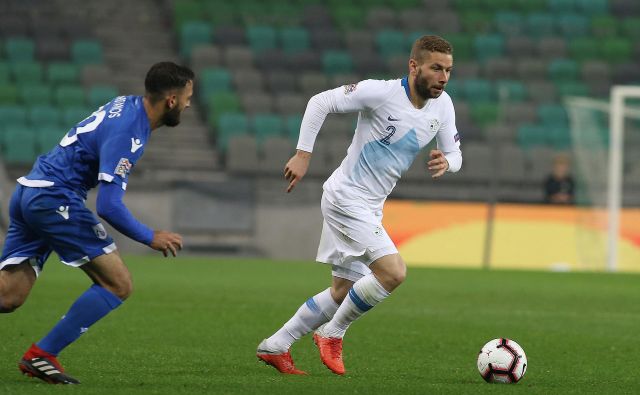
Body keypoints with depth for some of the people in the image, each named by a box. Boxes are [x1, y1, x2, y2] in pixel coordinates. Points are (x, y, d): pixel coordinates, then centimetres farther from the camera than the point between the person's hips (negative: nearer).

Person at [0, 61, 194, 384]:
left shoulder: (128, 104, 10)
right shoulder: (126, 134, -18)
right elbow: (108, 206, -22)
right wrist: (150, 238, -10)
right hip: (54, 198, -10)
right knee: (118, 285, -7)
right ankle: (41, 356, -6)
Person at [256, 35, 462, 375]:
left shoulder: (443, 107, 1)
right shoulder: (381, 92, -19)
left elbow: (454, 154, 11)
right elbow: (320, 102, -16)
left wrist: (446, 162, -13)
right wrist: (303, 155, -20)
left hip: (370, 207, 9)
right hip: (345, 197, -8)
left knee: (344, 291, 13)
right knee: (393, 272, -21)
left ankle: (274, 347, 24)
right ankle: (332, 334, -3)